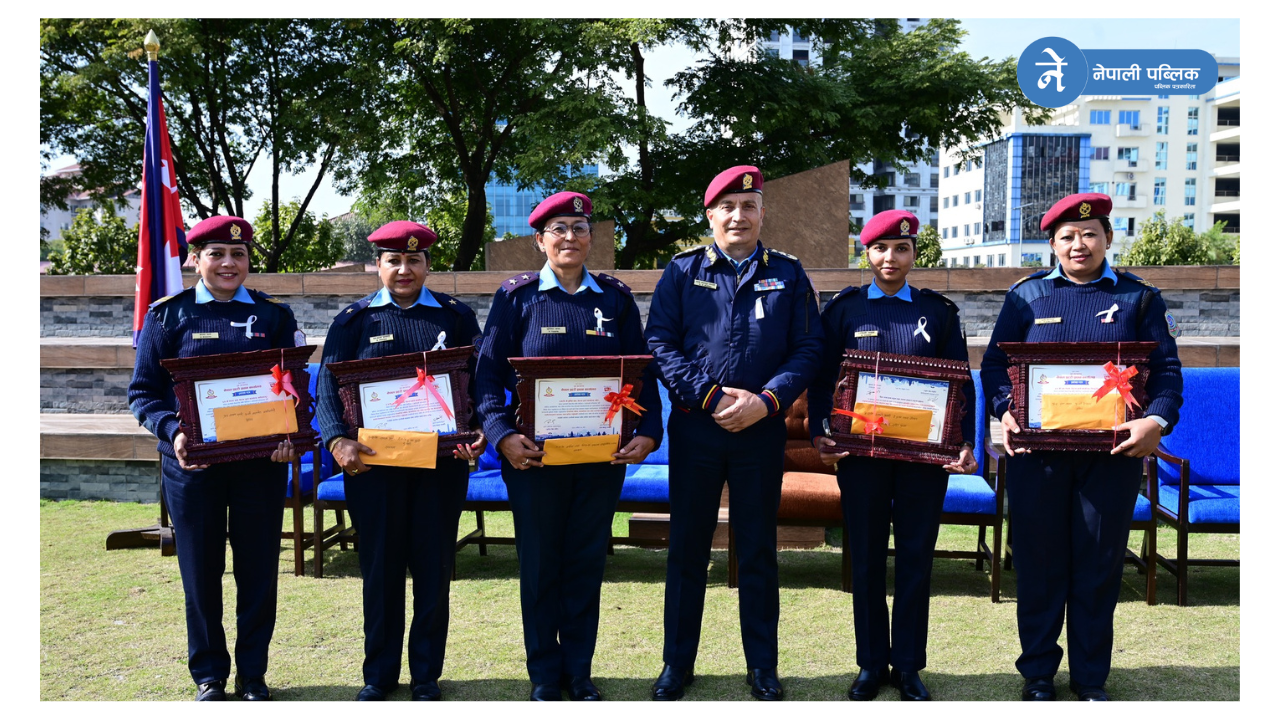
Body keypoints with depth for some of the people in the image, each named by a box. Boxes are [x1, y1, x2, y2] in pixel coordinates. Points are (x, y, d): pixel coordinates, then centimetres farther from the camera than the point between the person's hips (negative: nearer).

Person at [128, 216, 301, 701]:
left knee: (258, 570, 7)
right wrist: (173, 432, -18)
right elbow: (143, 392, 1)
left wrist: (289, 436, -13)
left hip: (261, 464, 1)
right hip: (192, 463, 0)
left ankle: (253, 675, 23)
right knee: (200, 571, 8)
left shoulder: (274, 314, 5)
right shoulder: (168, 314, 3)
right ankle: (209, 677, 25)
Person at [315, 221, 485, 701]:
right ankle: (379, 674, 23)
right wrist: (339, 441, -18)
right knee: (380, 565, 8)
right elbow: (329, 385, -1)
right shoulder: (355, 319, 7)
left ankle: (426, 675, 21)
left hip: (442, 462, 0)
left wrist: (478, 433, -17)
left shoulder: (455, 315, 7)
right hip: (374, 462, 0)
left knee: (434, 566, 6)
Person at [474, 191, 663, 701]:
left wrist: (648, 432, -8)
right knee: (539, 564, 8)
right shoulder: (517, 296, 0)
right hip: (534, 454, -2)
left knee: (587, 562, 10)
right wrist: (503, 435, -17)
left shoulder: (616, 298, 6)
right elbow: (489, 373, -3)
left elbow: (642, 372, 5)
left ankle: (579, 670, 24)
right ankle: (544, 674, 23)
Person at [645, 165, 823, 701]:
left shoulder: (788, 274, 6)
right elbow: (659, 342, -3)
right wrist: (711, 395, -14)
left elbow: (808, 349, 1)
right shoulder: (683, 271, 4)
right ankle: (676, 663, 22)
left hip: (761, 431, 0)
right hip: (694, 429, 0)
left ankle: (762, 666, 22)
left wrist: (766, 400, -14)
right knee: (687, 548, 8)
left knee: (758, 551, 9)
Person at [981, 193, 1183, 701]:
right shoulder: (1027, 295, 8)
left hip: (1112, 454, 0)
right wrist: (1005, 411, -13)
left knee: (1100, 565, 8)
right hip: (1037, 453, 0)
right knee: (1038, 563, 6)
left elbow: (1166, 369, 2)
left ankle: (1091, 678, 22)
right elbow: (994, 363, 6)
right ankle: (1037, 674, 21)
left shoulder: (1139, 297, 8)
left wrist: (1157, 420, -17)